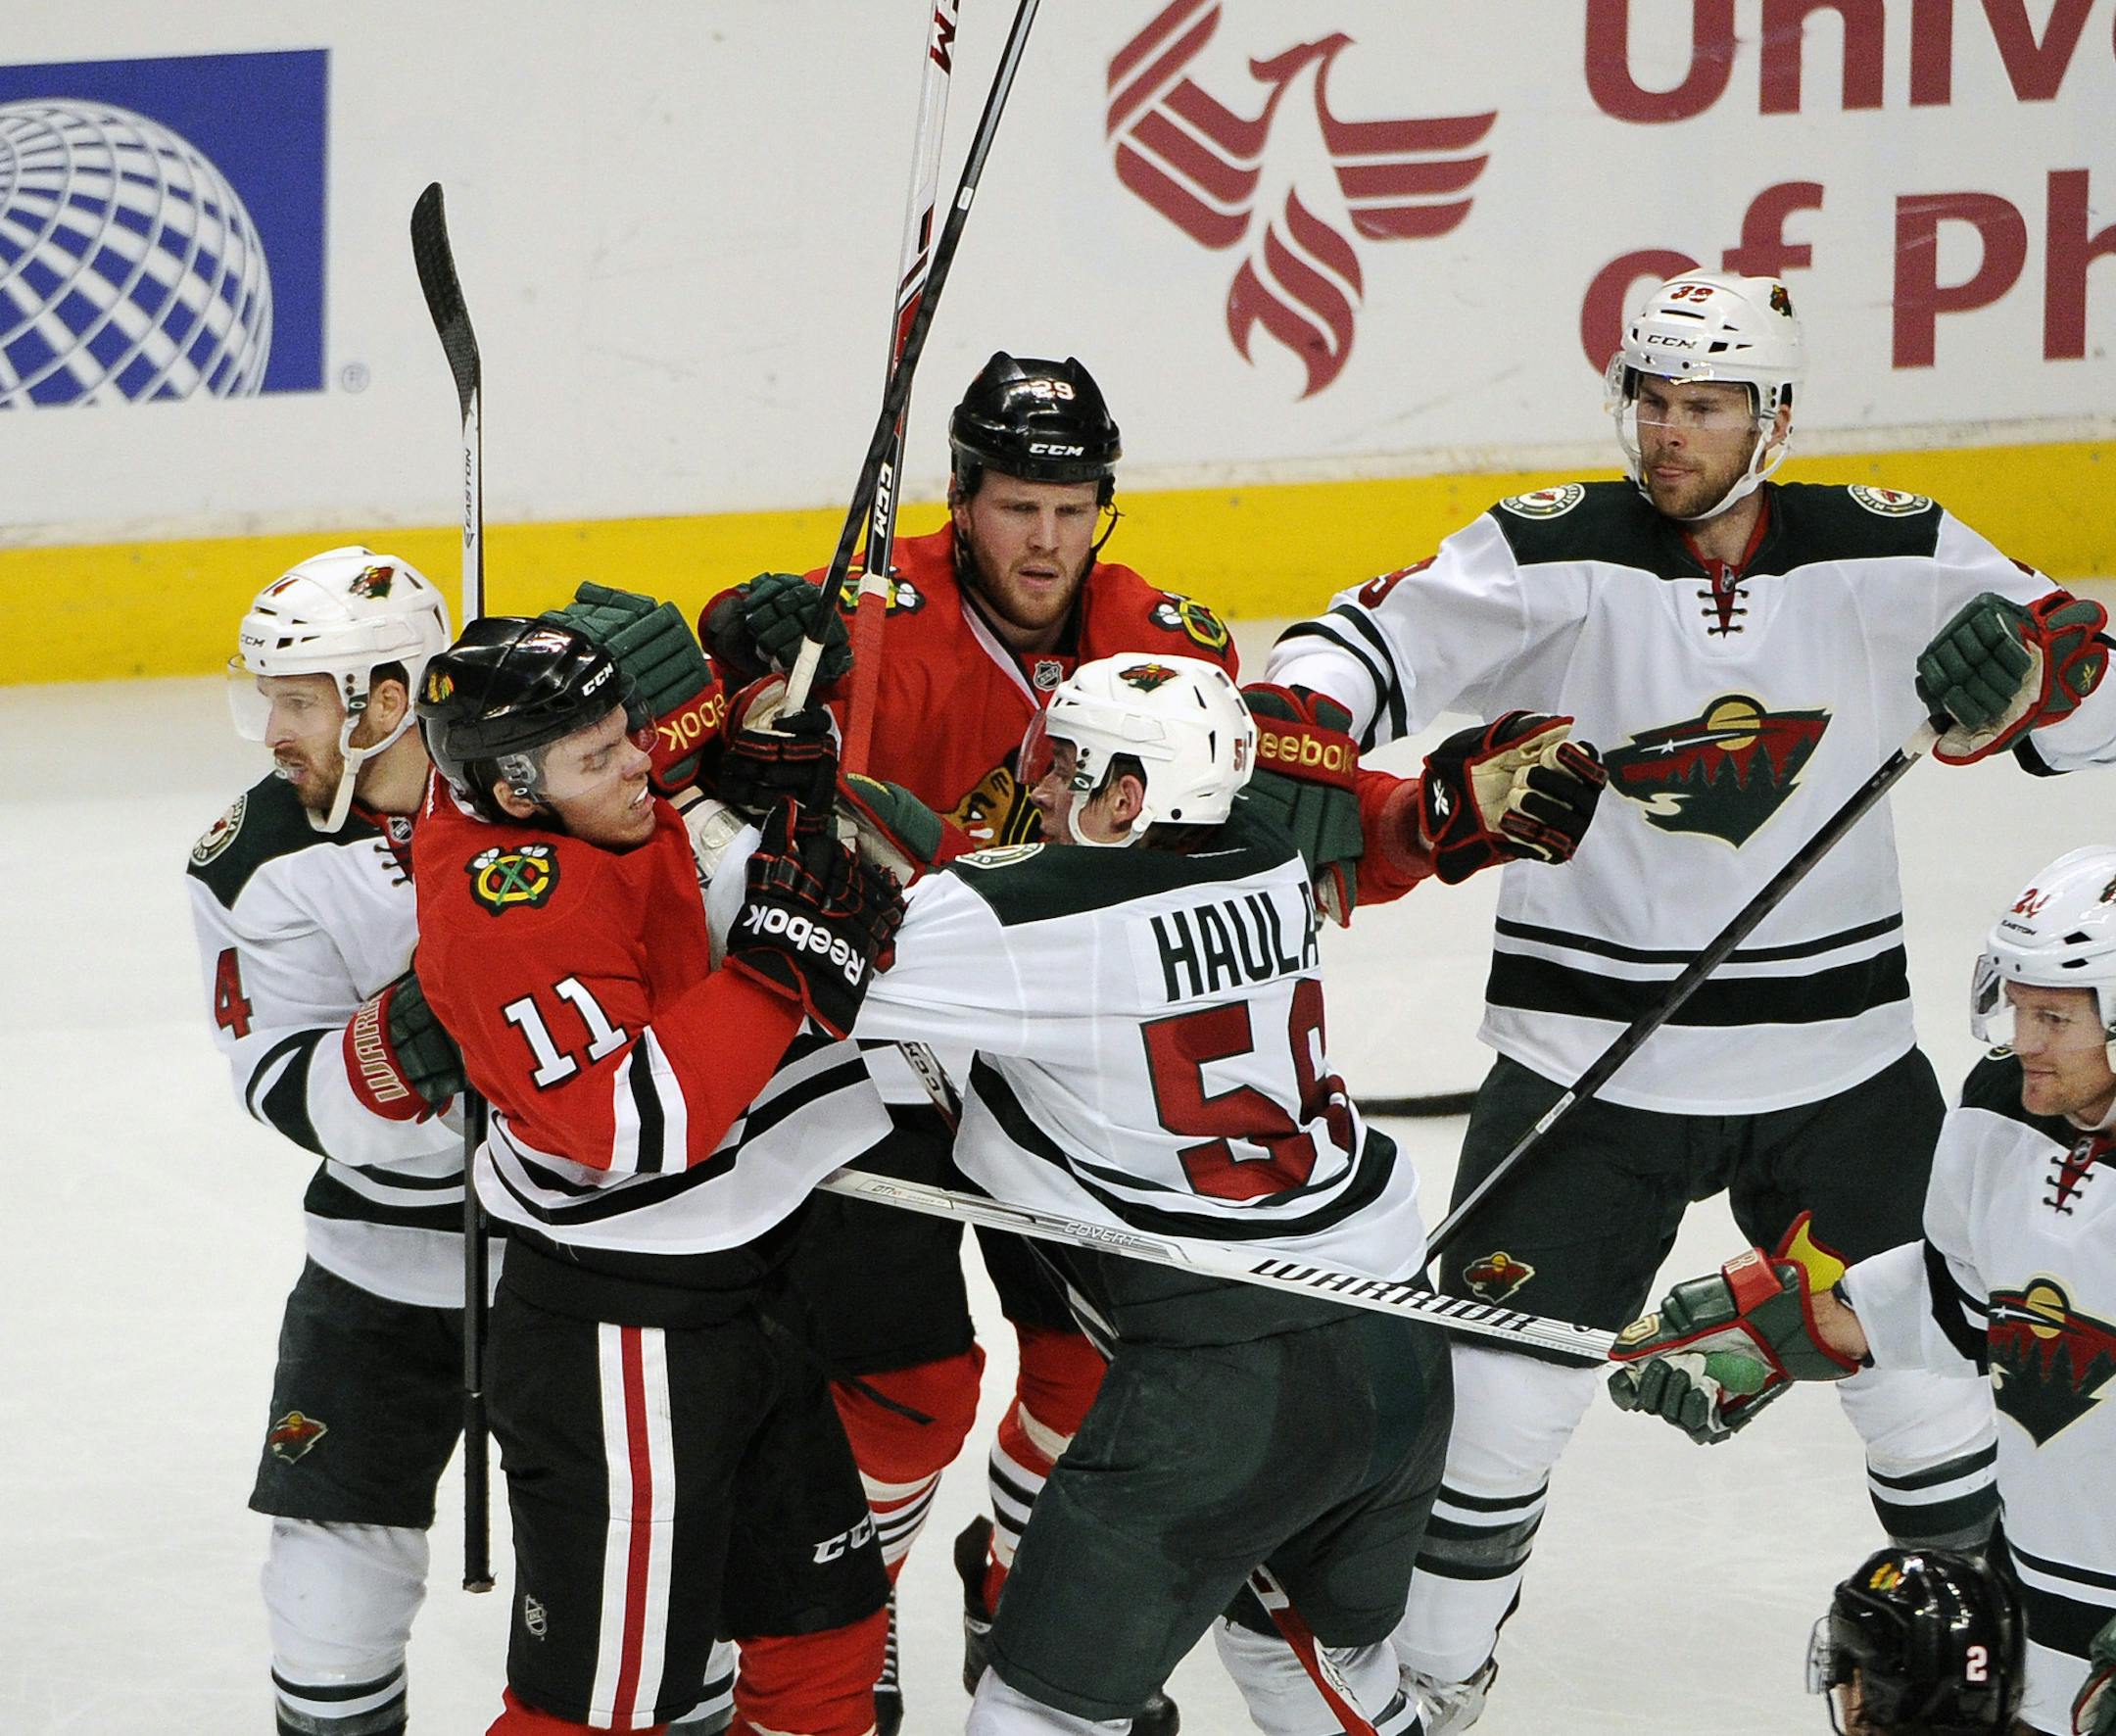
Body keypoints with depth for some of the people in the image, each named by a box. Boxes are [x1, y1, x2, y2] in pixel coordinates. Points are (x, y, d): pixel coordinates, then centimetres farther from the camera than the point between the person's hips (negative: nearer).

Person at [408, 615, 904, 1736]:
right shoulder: (506, 906, -24)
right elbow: (630, 1126, -29)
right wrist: (783, 961, -29)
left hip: (744, 1302, 10)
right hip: (622, 1347, -10)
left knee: (827, 1638, 18)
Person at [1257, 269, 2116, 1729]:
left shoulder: (1888, 556, -3)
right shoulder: (1555, 556, -9)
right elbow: (1383, 642, -20)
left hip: (1840, 1055, 2)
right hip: (1587, 1056, -2)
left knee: (1929, 1377, 7)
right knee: (1498, 1393, -2)